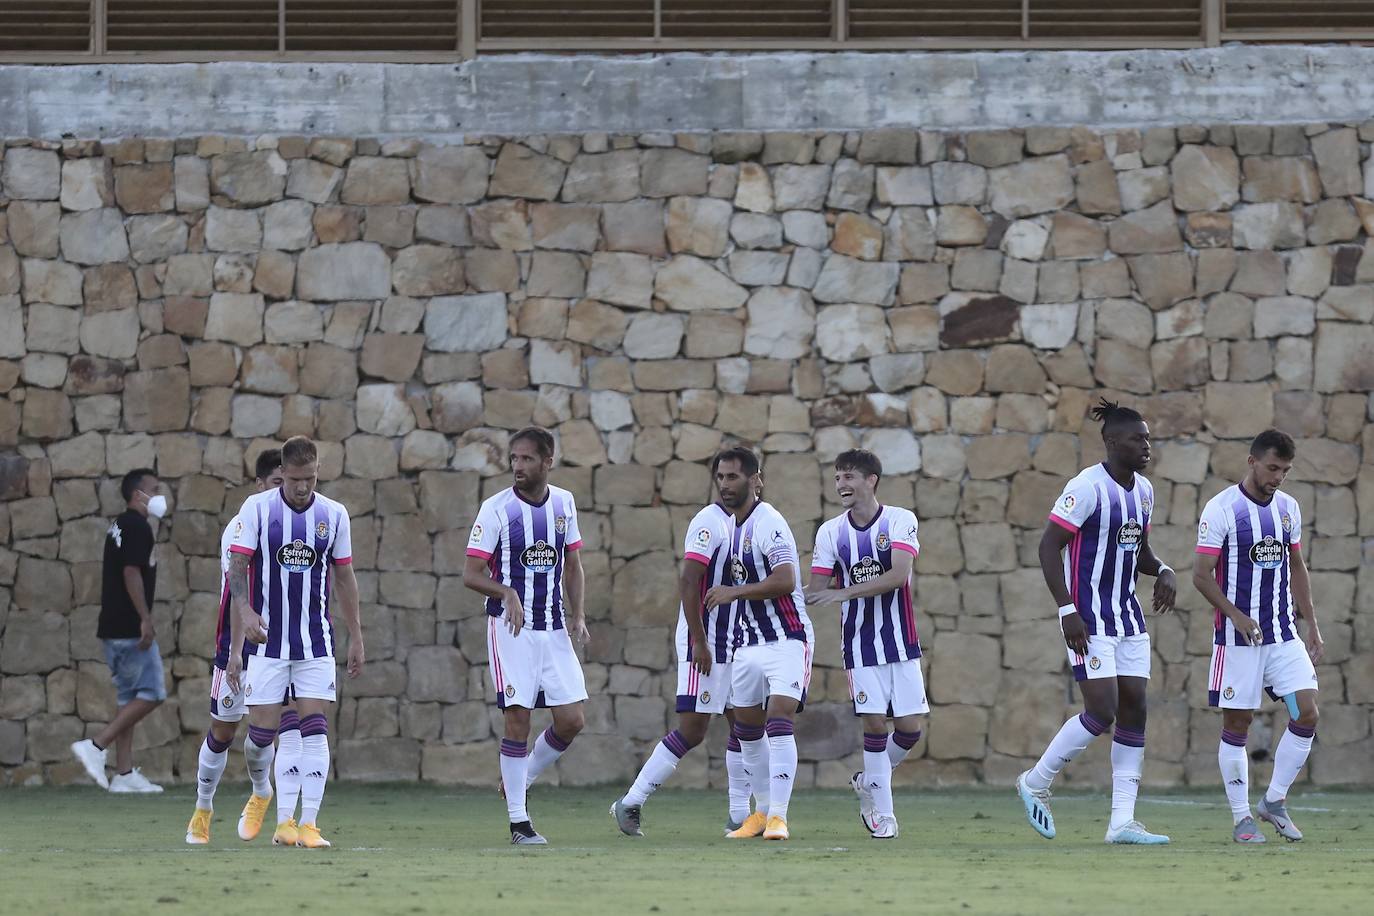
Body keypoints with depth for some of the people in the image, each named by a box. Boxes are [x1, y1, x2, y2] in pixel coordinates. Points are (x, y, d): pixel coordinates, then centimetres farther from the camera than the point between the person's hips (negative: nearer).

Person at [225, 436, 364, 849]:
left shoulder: (334, 515, 4)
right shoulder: (257, 508, -4)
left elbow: (344, 577, 12)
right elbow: (237, 567, -7)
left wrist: (356, 637, 13)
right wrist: (246, 610, -25)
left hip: (316, 641, 2)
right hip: (266, 640, -2)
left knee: (315, 728, -9)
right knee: (262, 731, -2)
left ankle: (309, 823, -10)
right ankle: (262, 791, 31)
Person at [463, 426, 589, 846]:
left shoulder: (563, 503, 6)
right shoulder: (496, 509, -8)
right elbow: (471, 574, -9)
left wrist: (577, 614, 5)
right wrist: (507, 593, -27)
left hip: (554, 628, 5)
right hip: (510, 627, -5)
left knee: (571, 720, 0)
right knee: (518, 718, -6)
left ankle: (518, 780, 23)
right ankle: (518, 821, 0)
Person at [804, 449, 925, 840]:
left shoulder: (900, 521, -6)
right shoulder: (830, 532, 2)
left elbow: (898, 576, -19)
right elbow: (816, 590, 2)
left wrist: (843, 593, -25)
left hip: (900, 642, -1)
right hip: (860, 643, 1)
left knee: (909, 727, -3)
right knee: (874, 723, -8)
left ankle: (869, 782, 24)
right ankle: (882, 813, 2)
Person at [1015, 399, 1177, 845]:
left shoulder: (1143, 490, 10)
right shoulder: (1088, 487, -15)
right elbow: (1049, 546, -15)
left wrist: (1162, 572, 1)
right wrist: (1068, 611, -21)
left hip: (1128, 616, 8)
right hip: (1089, 620, -8)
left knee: (1134, 710, 2)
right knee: (1102, 711, -13)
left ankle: (1123, 821, 3)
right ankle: (1036, 783, 9)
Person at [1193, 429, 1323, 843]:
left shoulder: (1288, 508, 9)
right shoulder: (1222, 509, -9)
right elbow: (1202, 575, -10)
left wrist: (1312, 625, 15)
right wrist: (1237, 616, -21)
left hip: (1284, 634, 5)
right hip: (1238, 637, -5)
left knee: (1307, 712, -6)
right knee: (1236, 724, -1)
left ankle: (1275, 800, 9)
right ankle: (1241, 818, 8)